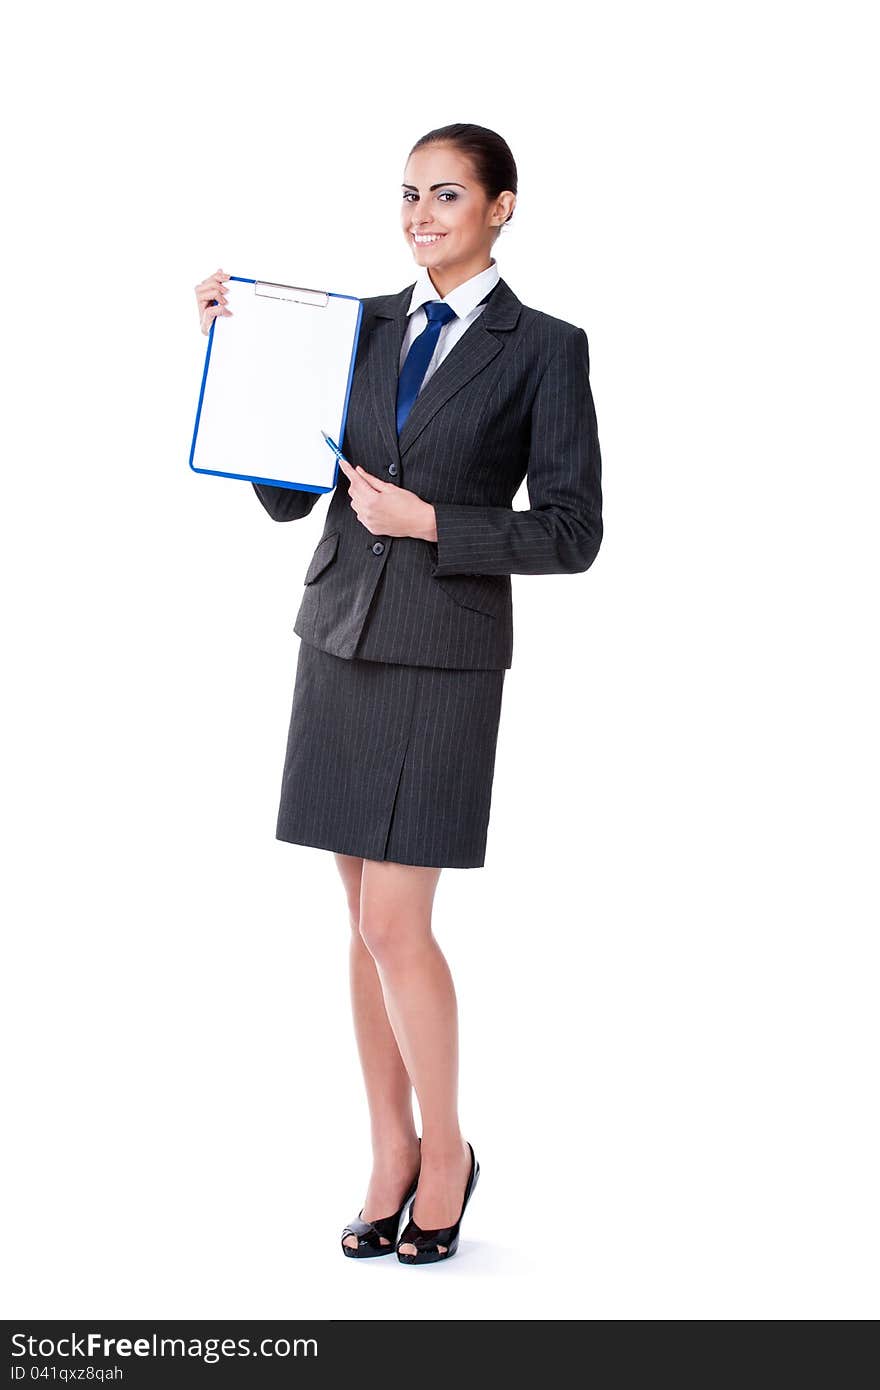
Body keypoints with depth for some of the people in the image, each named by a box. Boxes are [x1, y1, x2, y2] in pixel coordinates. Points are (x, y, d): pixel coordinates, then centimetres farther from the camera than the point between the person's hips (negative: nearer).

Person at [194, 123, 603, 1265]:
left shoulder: (544, 348, -3)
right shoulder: (366, 326, 11)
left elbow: (572, 533, -7)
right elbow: (288, 494, 10)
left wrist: (428, 522, -13)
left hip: (443, 656, -5)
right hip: (342, 639, 5)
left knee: (394, 923, -7)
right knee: (371, 920, 9)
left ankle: (446, 1150, 14)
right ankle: (391, 1152, 22)